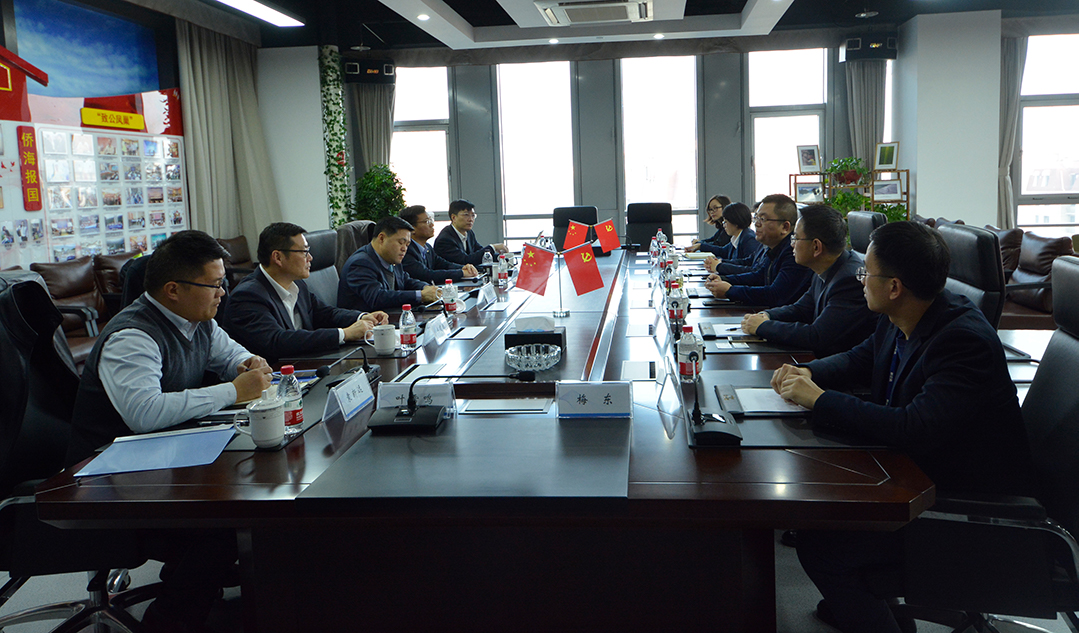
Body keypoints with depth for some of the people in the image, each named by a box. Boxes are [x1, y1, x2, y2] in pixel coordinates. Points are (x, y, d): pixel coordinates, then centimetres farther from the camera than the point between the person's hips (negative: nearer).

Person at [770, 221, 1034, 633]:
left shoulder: (965, 340, -28)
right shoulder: (898, 322, -1)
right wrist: (808, 374, -2)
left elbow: (917, 429, -37)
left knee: (819, 547, -17)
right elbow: (861, 359, 18)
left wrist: (819, 399, -28)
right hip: (917, 471, 9)